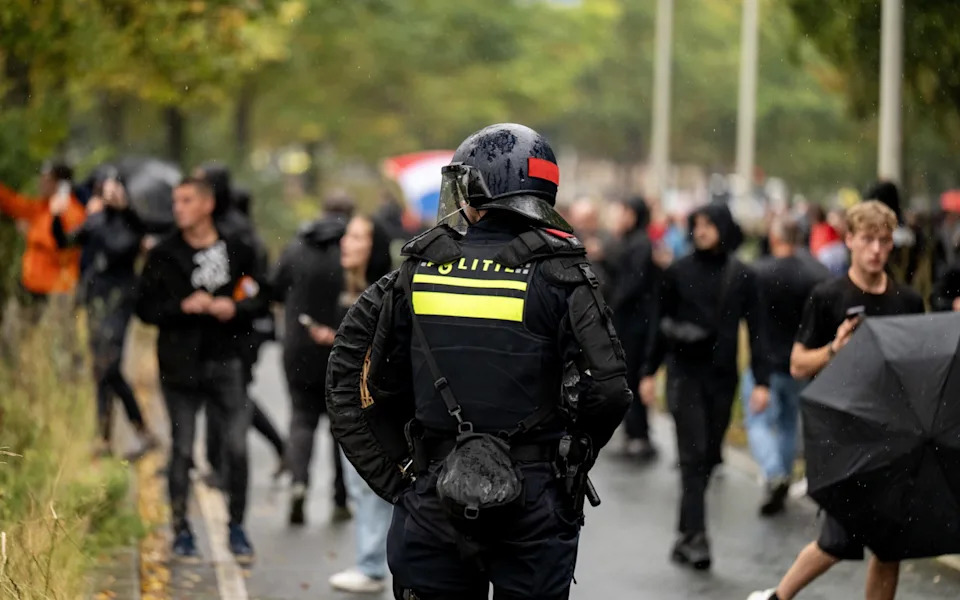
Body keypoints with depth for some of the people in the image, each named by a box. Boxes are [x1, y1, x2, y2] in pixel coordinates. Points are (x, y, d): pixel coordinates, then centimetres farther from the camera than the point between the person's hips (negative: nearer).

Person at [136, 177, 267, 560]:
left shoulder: (238, 252, 4)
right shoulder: (163, 256, 3)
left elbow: (260, 298, 7)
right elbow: (146, 308, 1)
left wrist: (235, 307, -12)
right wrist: (184, 306, -14)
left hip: (226, 360, 0)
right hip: (181, 365, 0)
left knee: (237, 448, -3)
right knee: (182, 449, 3)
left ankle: (237, 526, 11)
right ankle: (181, 529, 13)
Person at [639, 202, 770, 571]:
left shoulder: (741, 276, 3)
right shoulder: (678, 272, 2)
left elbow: (755, 330, 3)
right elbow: (661, 325, 8)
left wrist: (761, 380, -3)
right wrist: (649, 372, 7)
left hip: (722, 374, 2)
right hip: (685, 371, -2)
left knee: (709, 455, 6)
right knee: (693, 453, -11)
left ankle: (686, 532, 20)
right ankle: (694, 537, -15)